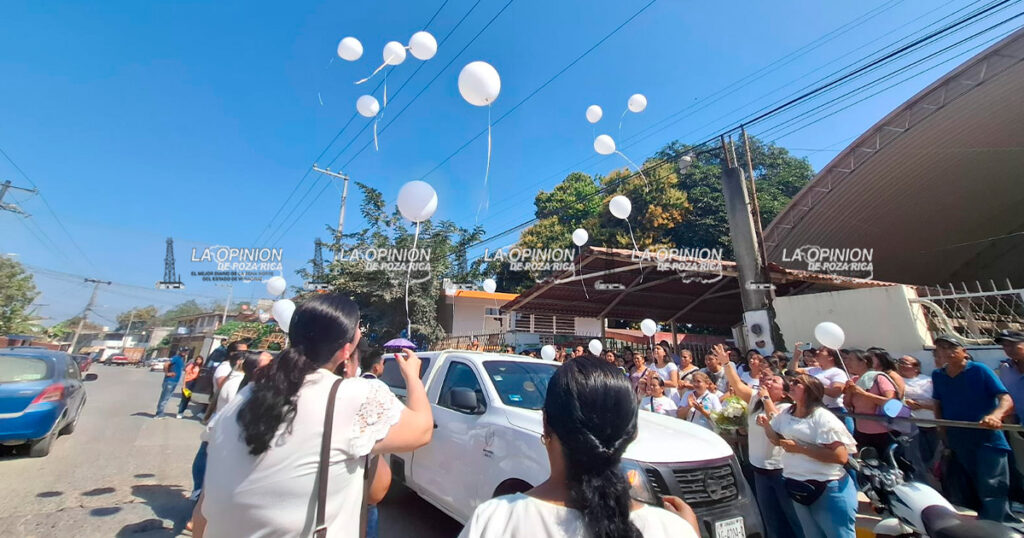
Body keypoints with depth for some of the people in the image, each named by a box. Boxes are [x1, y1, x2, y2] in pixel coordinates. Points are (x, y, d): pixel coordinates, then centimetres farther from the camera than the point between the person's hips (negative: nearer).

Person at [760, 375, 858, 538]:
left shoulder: (823, 417, -18)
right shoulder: (785, 414, 4)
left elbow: (841, 456, -25)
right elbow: (777, 440, 12)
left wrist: (800, 448, -26)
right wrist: (766, 425, -7)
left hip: (829, 490, -7)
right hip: (797, 487, 7)